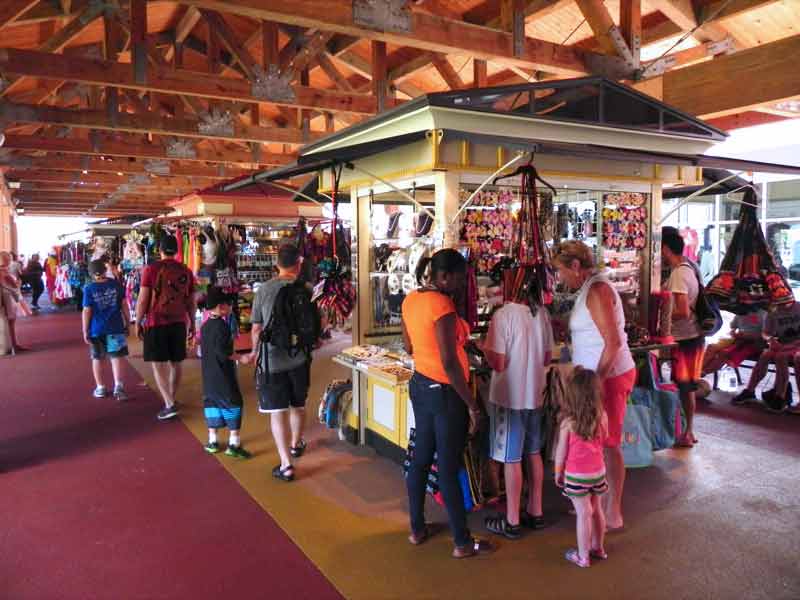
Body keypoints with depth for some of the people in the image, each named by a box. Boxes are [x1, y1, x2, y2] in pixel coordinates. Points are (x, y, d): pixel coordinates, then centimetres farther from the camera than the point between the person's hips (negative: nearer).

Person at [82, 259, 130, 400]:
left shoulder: (89, 288, -7)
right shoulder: (116, 284, -3)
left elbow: (87, 311, -7)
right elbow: (124, 305, 0)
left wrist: (85, 331, -1)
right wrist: (127, 323, 10)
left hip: (97, 329, 0)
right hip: (115, 328, 0)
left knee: (97, 358, 14)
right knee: (116, 357, 2)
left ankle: (100, 388, 22)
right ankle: (118, 385, -12)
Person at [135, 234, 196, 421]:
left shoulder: (151, 269, -7)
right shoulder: (186, 272, 5)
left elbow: (142, 299, -7)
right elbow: (191, 302, 10)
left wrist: (138, 322, 3)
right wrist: (192, 324, 20)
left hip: (156, 323, -4)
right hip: (179, 323, 4)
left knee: (158, 364, 0)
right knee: (175, 363, 12)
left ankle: (169, 405, -8)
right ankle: (172, 400, 25)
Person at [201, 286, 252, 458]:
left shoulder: (205, 326, 9)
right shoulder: (222, 326, -17)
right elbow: (222, 352, -24)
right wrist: (241, 358, -20)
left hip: (208, 374, 8)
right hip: (223, 375, -8)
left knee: (211, 402, 14)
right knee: (233, 403, -2)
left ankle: (212, 441, 22)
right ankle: (234, 443, -3)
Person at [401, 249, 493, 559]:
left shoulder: (410, 300, 3)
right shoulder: (442, 304, -22)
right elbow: (449, 363, -24)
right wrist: (472, 405, -17)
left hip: (419, 385, 8)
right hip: (445, 392, -8)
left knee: (421, 458, 18)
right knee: (449, 468, 3)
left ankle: (417, 529, 32)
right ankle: (463, 542, 19)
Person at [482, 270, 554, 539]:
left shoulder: (504, 315, -20)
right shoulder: (542, 314, 0)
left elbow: (498, 364, -20)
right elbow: (547, 359, 8)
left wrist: (485, 349, -3)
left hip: (509, 397, -6)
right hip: (535, 395, 6)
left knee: (511, 459, 5)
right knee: (533, 453, 18)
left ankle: (512, 521, 16)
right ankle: (535, 512, 31)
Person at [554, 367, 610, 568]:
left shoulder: (568, 423, -21)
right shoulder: (602, 417, -11)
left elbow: (561, 452, -11)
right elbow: (603, 439, 8)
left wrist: (558, 473, 3)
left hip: (576, 475, -4)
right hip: (598, 471, 4)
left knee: (583, 514, 5)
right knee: (596, 510, 20)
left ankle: (583, 556, 16)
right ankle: (598, 548, 36)